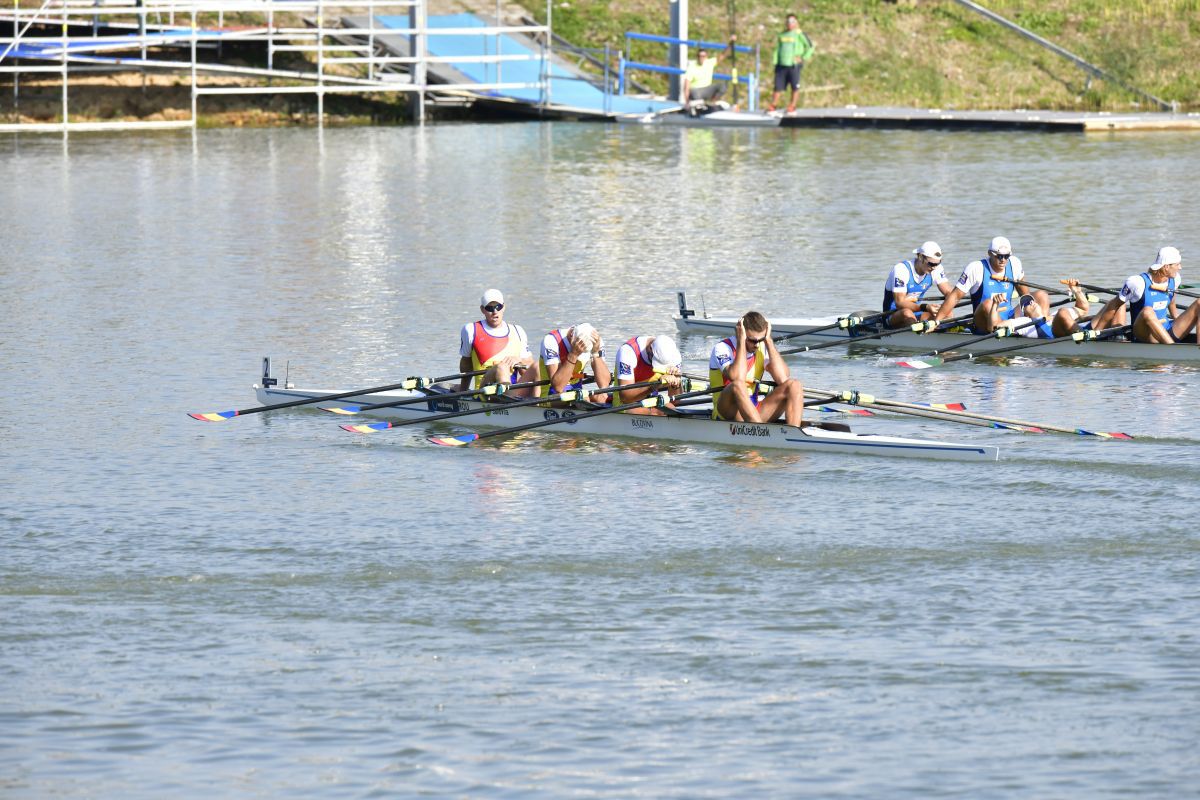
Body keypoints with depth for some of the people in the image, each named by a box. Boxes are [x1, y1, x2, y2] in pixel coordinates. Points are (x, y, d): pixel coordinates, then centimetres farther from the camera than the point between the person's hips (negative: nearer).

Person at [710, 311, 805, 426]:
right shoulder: (722, 348, -11)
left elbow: (783, 379, -12)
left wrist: (769, 341, -10)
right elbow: (737, 378, -31)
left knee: (794, 385, -13)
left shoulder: (763, 348, 4)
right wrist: (741, 342, -22)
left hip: (754, 410, 5)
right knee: (737, 385, -36)